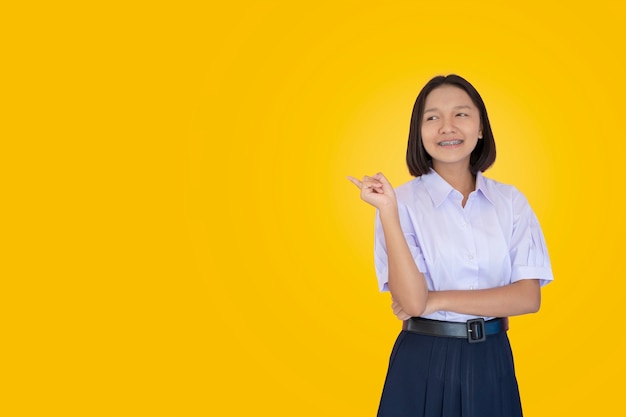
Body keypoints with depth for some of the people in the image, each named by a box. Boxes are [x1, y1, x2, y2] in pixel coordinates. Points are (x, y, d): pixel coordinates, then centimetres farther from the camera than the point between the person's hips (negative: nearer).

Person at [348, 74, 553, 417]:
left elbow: (528, 297, -7)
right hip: (424, 365, -2)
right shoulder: (402, 201, -7)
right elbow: (412, 300, -16)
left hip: (492, 363, 2)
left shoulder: (510, 202, 1)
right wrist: (388, 211, -22)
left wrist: (437, 300, -13)